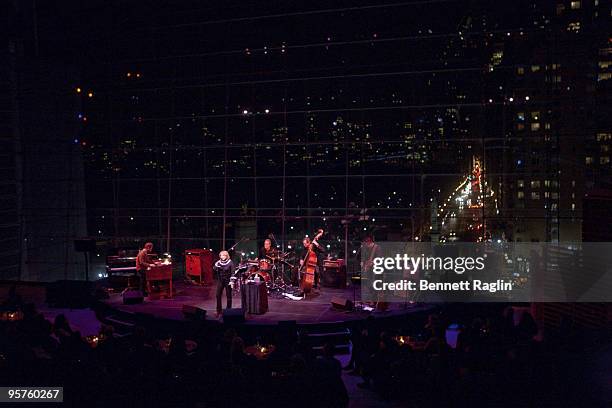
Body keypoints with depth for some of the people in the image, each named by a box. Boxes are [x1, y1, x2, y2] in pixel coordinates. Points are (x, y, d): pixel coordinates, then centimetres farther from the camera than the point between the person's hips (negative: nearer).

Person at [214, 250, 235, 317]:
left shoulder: (230, 262, -7)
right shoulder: (218, 262, 3)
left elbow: (232, 272, -8)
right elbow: (215, 270, -1)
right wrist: (216, 266, -18)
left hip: (228, 280, -3)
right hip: (220, 280, 3)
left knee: (228, 295, 5)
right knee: (218, 295, 0)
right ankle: (218, 311, 10)